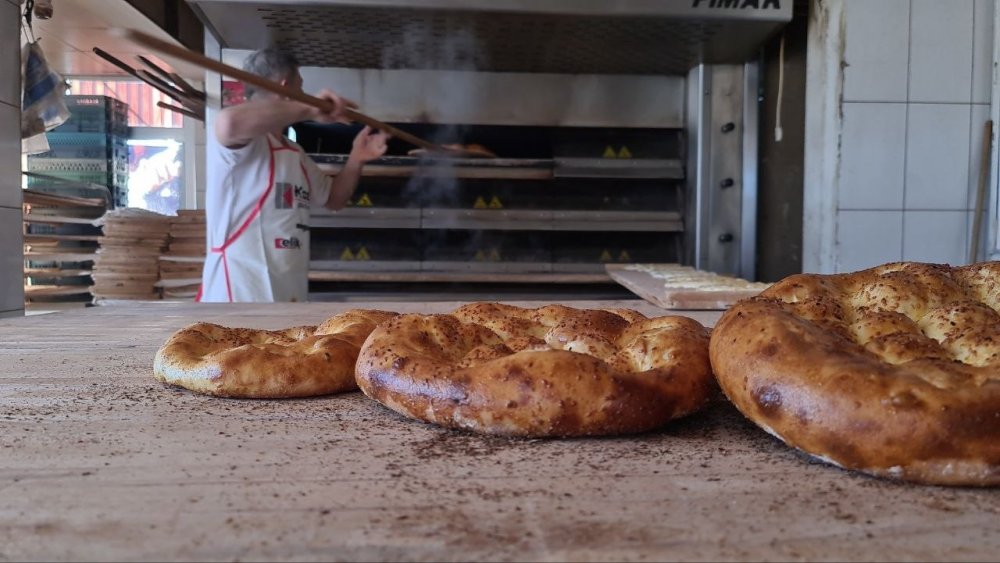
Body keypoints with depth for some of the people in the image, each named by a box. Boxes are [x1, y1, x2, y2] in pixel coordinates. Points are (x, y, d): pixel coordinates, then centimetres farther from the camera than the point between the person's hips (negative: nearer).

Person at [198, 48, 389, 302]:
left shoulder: (295, 153, 17)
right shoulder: (244, 139, -13)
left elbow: (333, 198, 28)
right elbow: (230, 122, -38)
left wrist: (356, 159, 10)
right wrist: (309, 109, -27)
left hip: (287, 298, 10)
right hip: (237, 299, -10)